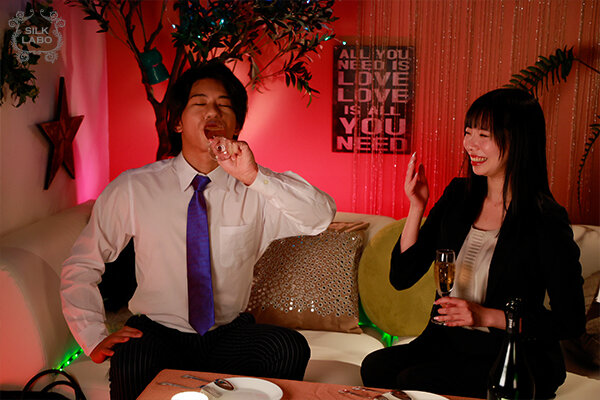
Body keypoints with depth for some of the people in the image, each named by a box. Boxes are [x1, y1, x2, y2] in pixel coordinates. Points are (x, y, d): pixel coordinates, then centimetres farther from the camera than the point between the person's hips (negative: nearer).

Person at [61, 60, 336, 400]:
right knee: (130, 363, -35)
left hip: (230, 334, 2)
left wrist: (255, 177, -29)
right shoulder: (133, 189, -4)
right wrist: (95, 337, -7)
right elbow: (81, 266, 4)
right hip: (158, 333, -2)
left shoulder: (256, 188, -2)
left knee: (290, 347, -27)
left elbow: (322, 217, -17)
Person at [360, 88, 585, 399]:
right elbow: (401, 277, 4)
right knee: (376, 367, -23)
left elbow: (571, 322, -10)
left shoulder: (545, 221, -13)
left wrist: (486, 316, -17)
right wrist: (417, 207, -8)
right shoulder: (458, 196, 4)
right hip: (448, 343, 5)